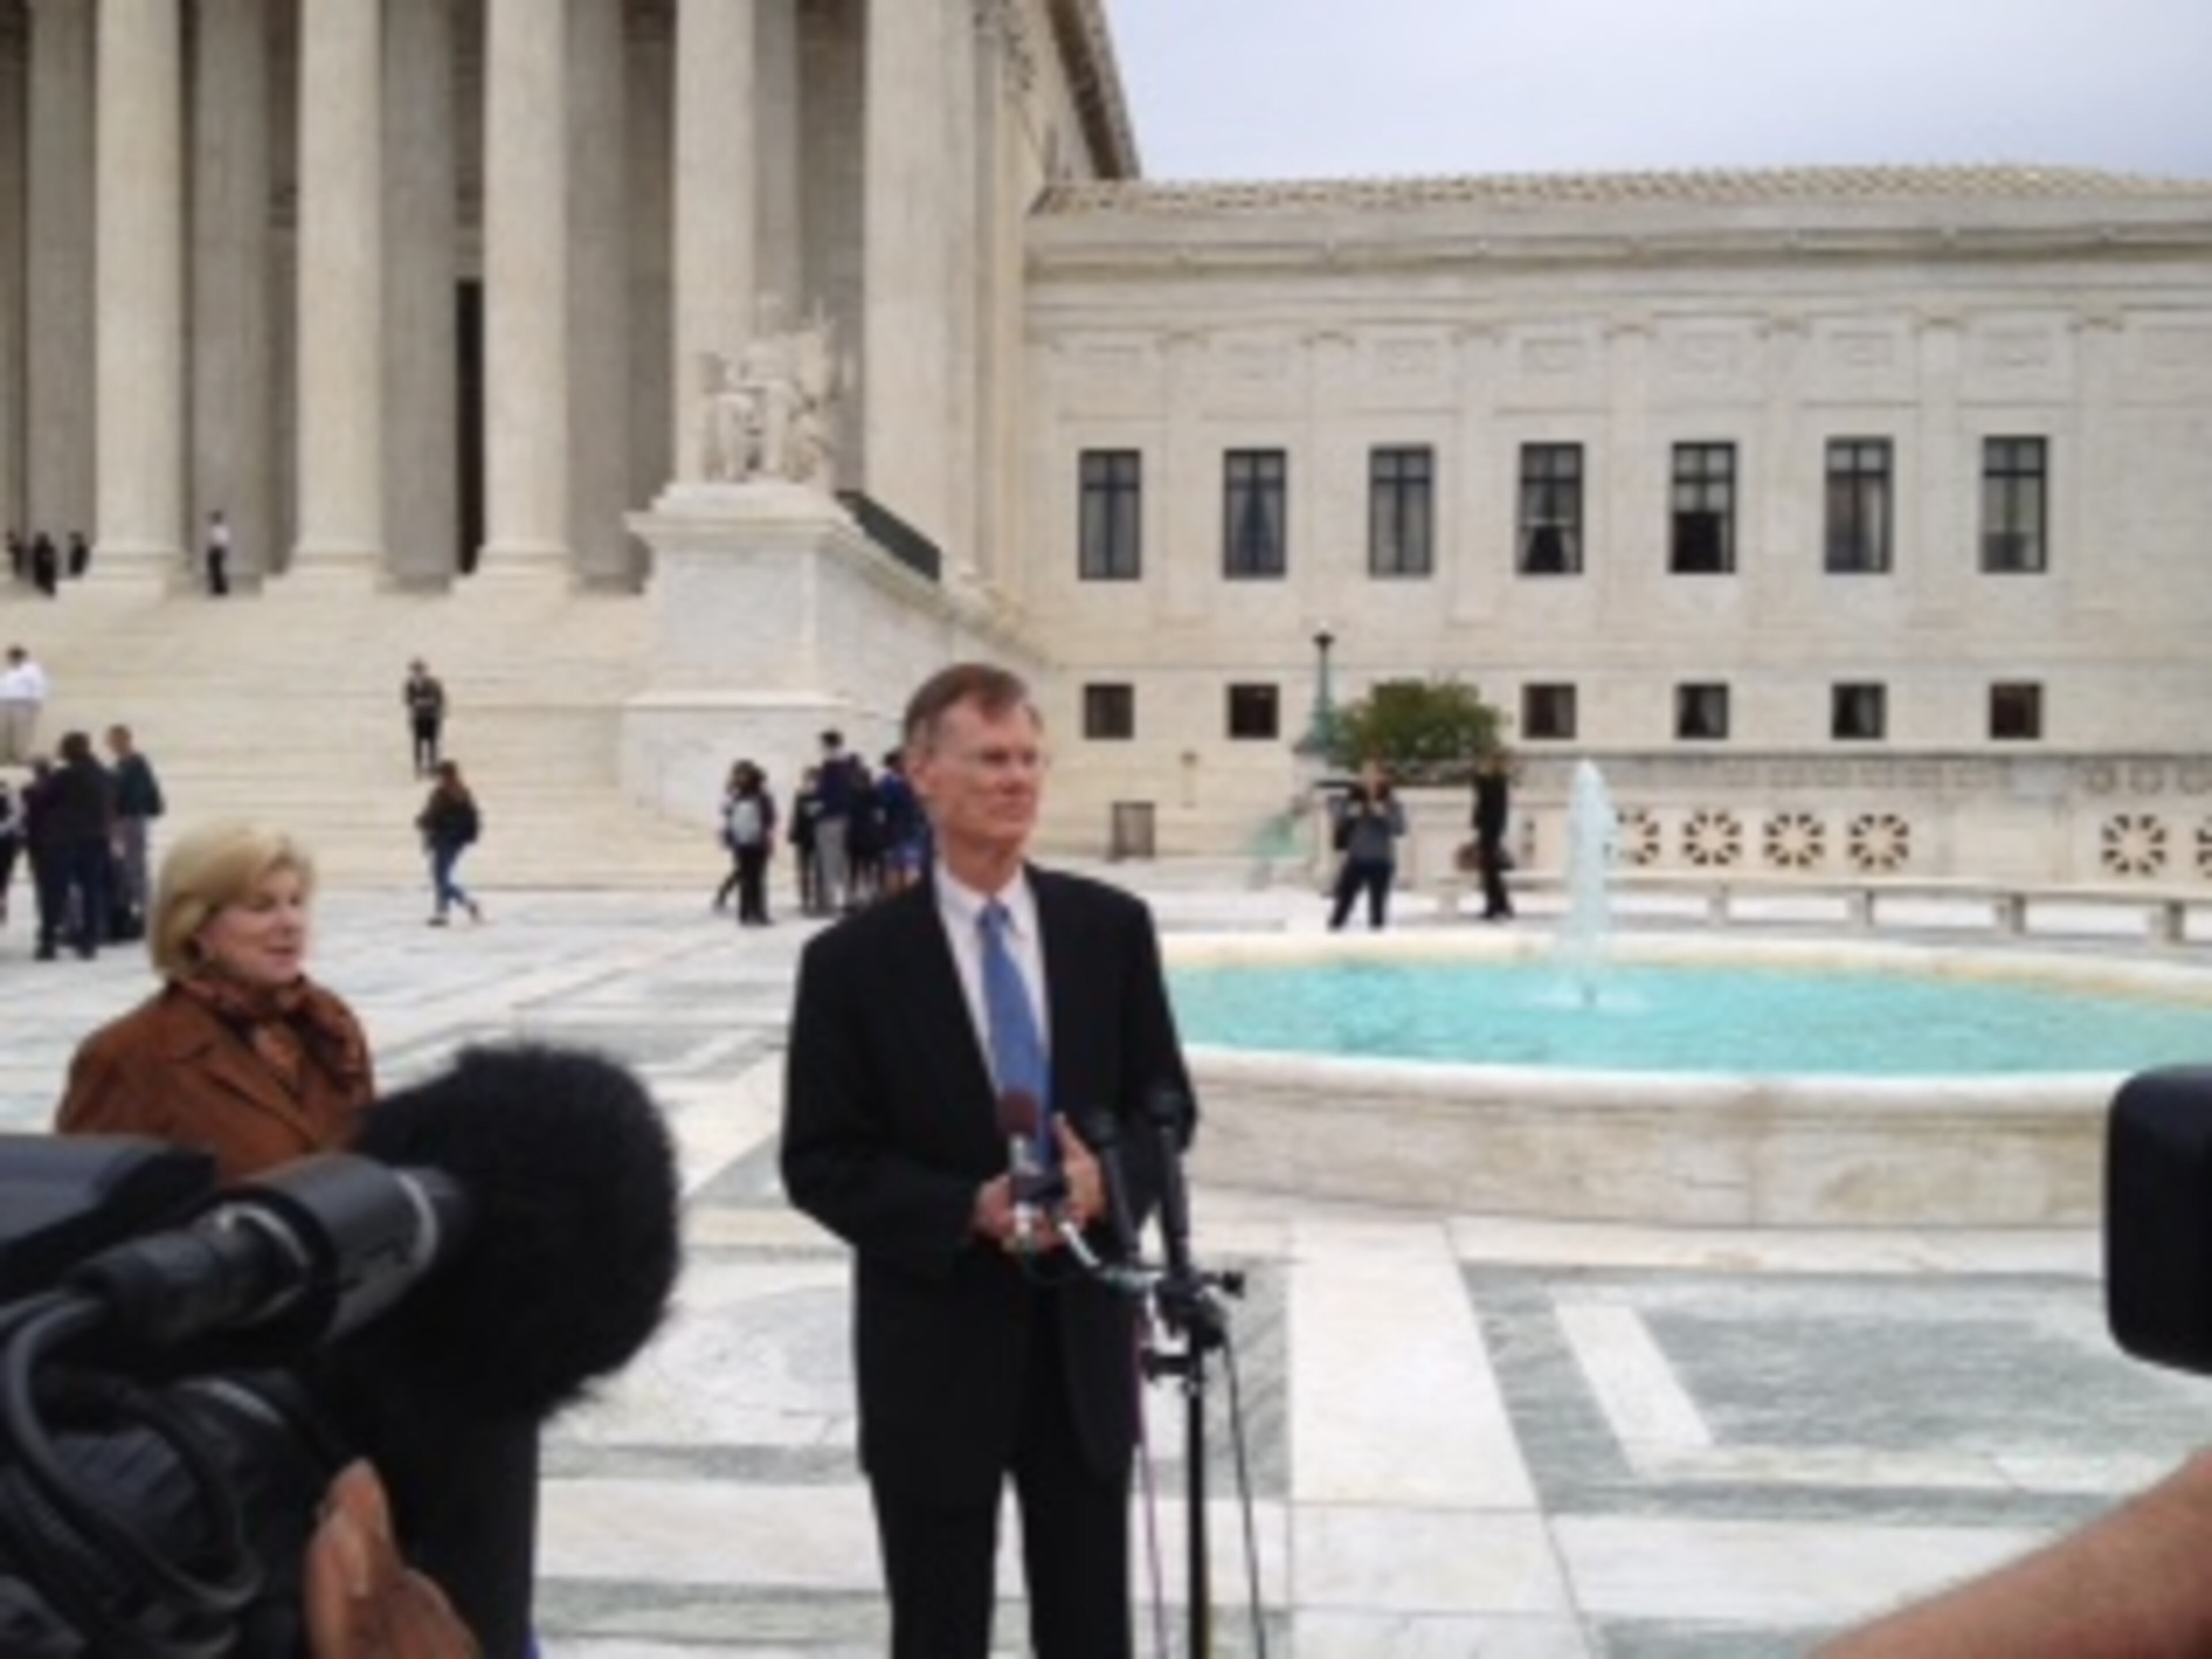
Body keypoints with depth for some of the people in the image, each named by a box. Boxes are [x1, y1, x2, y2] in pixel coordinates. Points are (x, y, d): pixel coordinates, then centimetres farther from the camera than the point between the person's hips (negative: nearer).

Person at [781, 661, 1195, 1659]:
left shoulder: (1112, 928, 0)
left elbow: (1164, 1101, 5)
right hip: (936, 1348, -2)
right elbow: (821, 1164, -8)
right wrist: (969, 1211, -21)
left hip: (1084, 1335, 3)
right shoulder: (853, 960, -9)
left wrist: (1109, 1177, -17)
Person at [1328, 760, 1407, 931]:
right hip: (1356, 859, 1)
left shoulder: (1389, 801, -3)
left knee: (1378, 903, 3)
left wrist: (1384, 815, -22)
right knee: (1344, 898, -1)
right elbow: (1335, 820, 0)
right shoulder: (1352, 798, 1)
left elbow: (1400, 828, -9)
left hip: (1381, 862, -1)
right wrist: (1349, 814, -18)